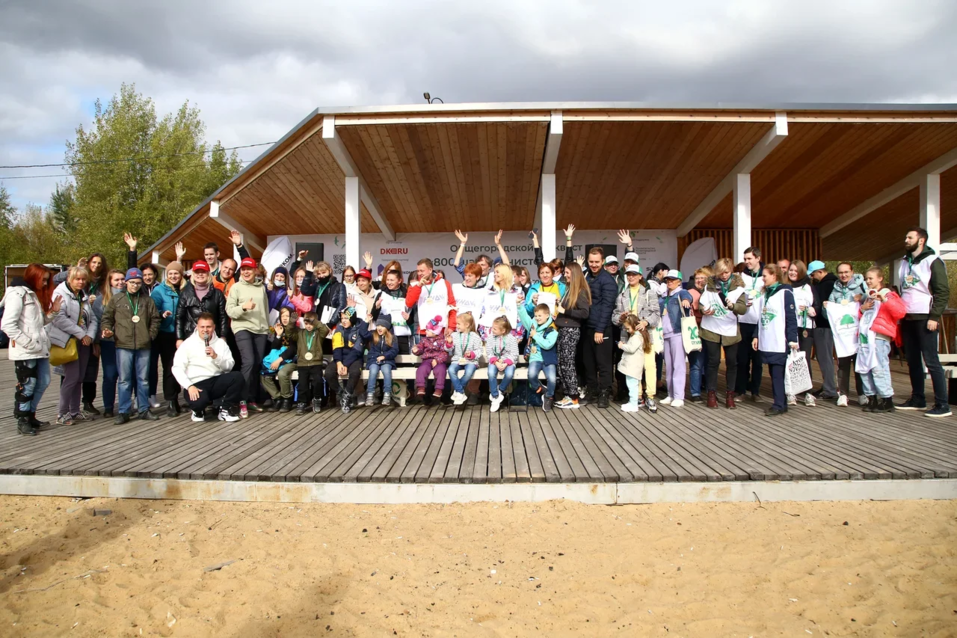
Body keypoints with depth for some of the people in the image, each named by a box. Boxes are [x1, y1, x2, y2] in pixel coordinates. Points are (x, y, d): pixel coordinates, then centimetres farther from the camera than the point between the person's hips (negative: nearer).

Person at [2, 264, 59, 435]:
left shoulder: (35, 294, 19)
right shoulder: (17, 293, -10)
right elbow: (7, 324, -18)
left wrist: (53, 311, 3)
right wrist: (27, 342, -20)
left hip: (40, 348, 9)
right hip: (24, 351, -9)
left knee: (43, 382, 11)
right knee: (27, 385, -1)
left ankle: (30, 416, 25)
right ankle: (23, 421, 12)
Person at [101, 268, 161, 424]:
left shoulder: (147, 300, 10)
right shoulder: (116, 299, 6)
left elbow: (155, 318, 12)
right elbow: (107, 317, 10)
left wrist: (151, 335, 3)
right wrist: (107, 330, -6)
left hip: (143, 346, 2)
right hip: (123, 346, -1)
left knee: (143, 379, 8)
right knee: (125, 380, 1)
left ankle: (144, 410, 16)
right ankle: (124, 412, 8)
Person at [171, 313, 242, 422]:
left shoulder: (220, 342, 11)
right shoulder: (187, 344, 1)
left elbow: (230, 366, 3)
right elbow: (177, 368, -7)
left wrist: (216, 357, -15)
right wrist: (189, 386, -20)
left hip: (217, 381, 3)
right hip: (196, 383, -3)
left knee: (238, 376, -24)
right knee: (199, 401, -37)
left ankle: (225, 409, -5)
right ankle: (198, 411, 5)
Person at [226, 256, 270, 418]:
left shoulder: (261, 287, 12)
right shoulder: (236, 287, 1)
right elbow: (229, 311, -5)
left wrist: (268, 327, 17)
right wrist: (243, 307, -21)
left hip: (260, 329, 4)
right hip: (242, 328, -4)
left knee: (257, 364, 5)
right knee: (248, 362, -19)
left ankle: (251, 399, 16)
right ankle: (242, 401, -12)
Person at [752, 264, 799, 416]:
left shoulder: (785, 293, -6)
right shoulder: (764, 294, 16)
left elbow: (791, 317, -10)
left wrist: (792, 339, -14)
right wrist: (756, 336, 14)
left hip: (780, 342, -7)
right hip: (766, 342, 7)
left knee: (778, 374, -6)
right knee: (773, 374, 8)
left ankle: (779, 405, -1)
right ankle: (780, 404, 14)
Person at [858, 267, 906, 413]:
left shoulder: (888, 294, 2)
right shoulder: (867, 296, 24)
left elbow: (901, 312, -13)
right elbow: (859, 317, 30)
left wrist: (885, 300, -22)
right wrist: (862, 308, 10)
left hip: (879, 337, -7)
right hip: (865, 336, 7)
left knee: (879, 368, -11)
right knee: (864, 368, 4)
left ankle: (887, 400, -5)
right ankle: (872, 398, 10)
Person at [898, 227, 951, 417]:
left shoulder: (932, 261, -7)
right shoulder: (905, 262, 15)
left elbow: (943, 292, -11)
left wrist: (934, 317, -18)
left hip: (924, 319, -7)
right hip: (907, 318, 7)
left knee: (931, 361, -7)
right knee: (912, 361, 10)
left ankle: (942, 405, -3)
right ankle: (918, 400, 19)